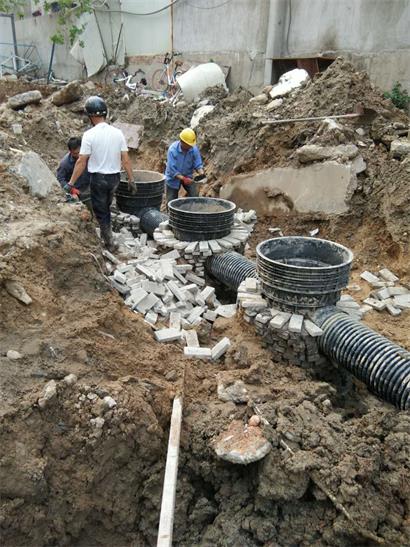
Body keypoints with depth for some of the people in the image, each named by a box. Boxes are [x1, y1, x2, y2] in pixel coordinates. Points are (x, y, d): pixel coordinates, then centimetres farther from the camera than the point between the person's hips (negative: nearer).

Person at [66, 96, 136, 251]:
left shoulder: (89, 135, -13)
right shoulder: (117, 133, -2)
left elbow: (81, 162, -13)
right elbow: (125, 159, -2)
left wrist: (71, 183, -7)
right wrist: (131, 180, 6)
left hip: (98, 178, -4)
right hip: (114, 177, 5)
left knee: (100, 211, 8)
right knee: (106, 208, 22)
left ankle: (109, 243, 12)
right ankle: (106, 236, 33)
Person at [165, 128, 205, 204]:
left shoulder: (194, 149, -17)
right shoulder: (172, 150, -27)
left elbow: (198, 164, -10)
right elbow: (172, 170, -28)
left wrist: (201, 173, -32)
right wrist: (183, 179, -38)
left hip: (188, 176, 3)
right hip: (174, 178, -2)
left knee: (195, 197, -10)